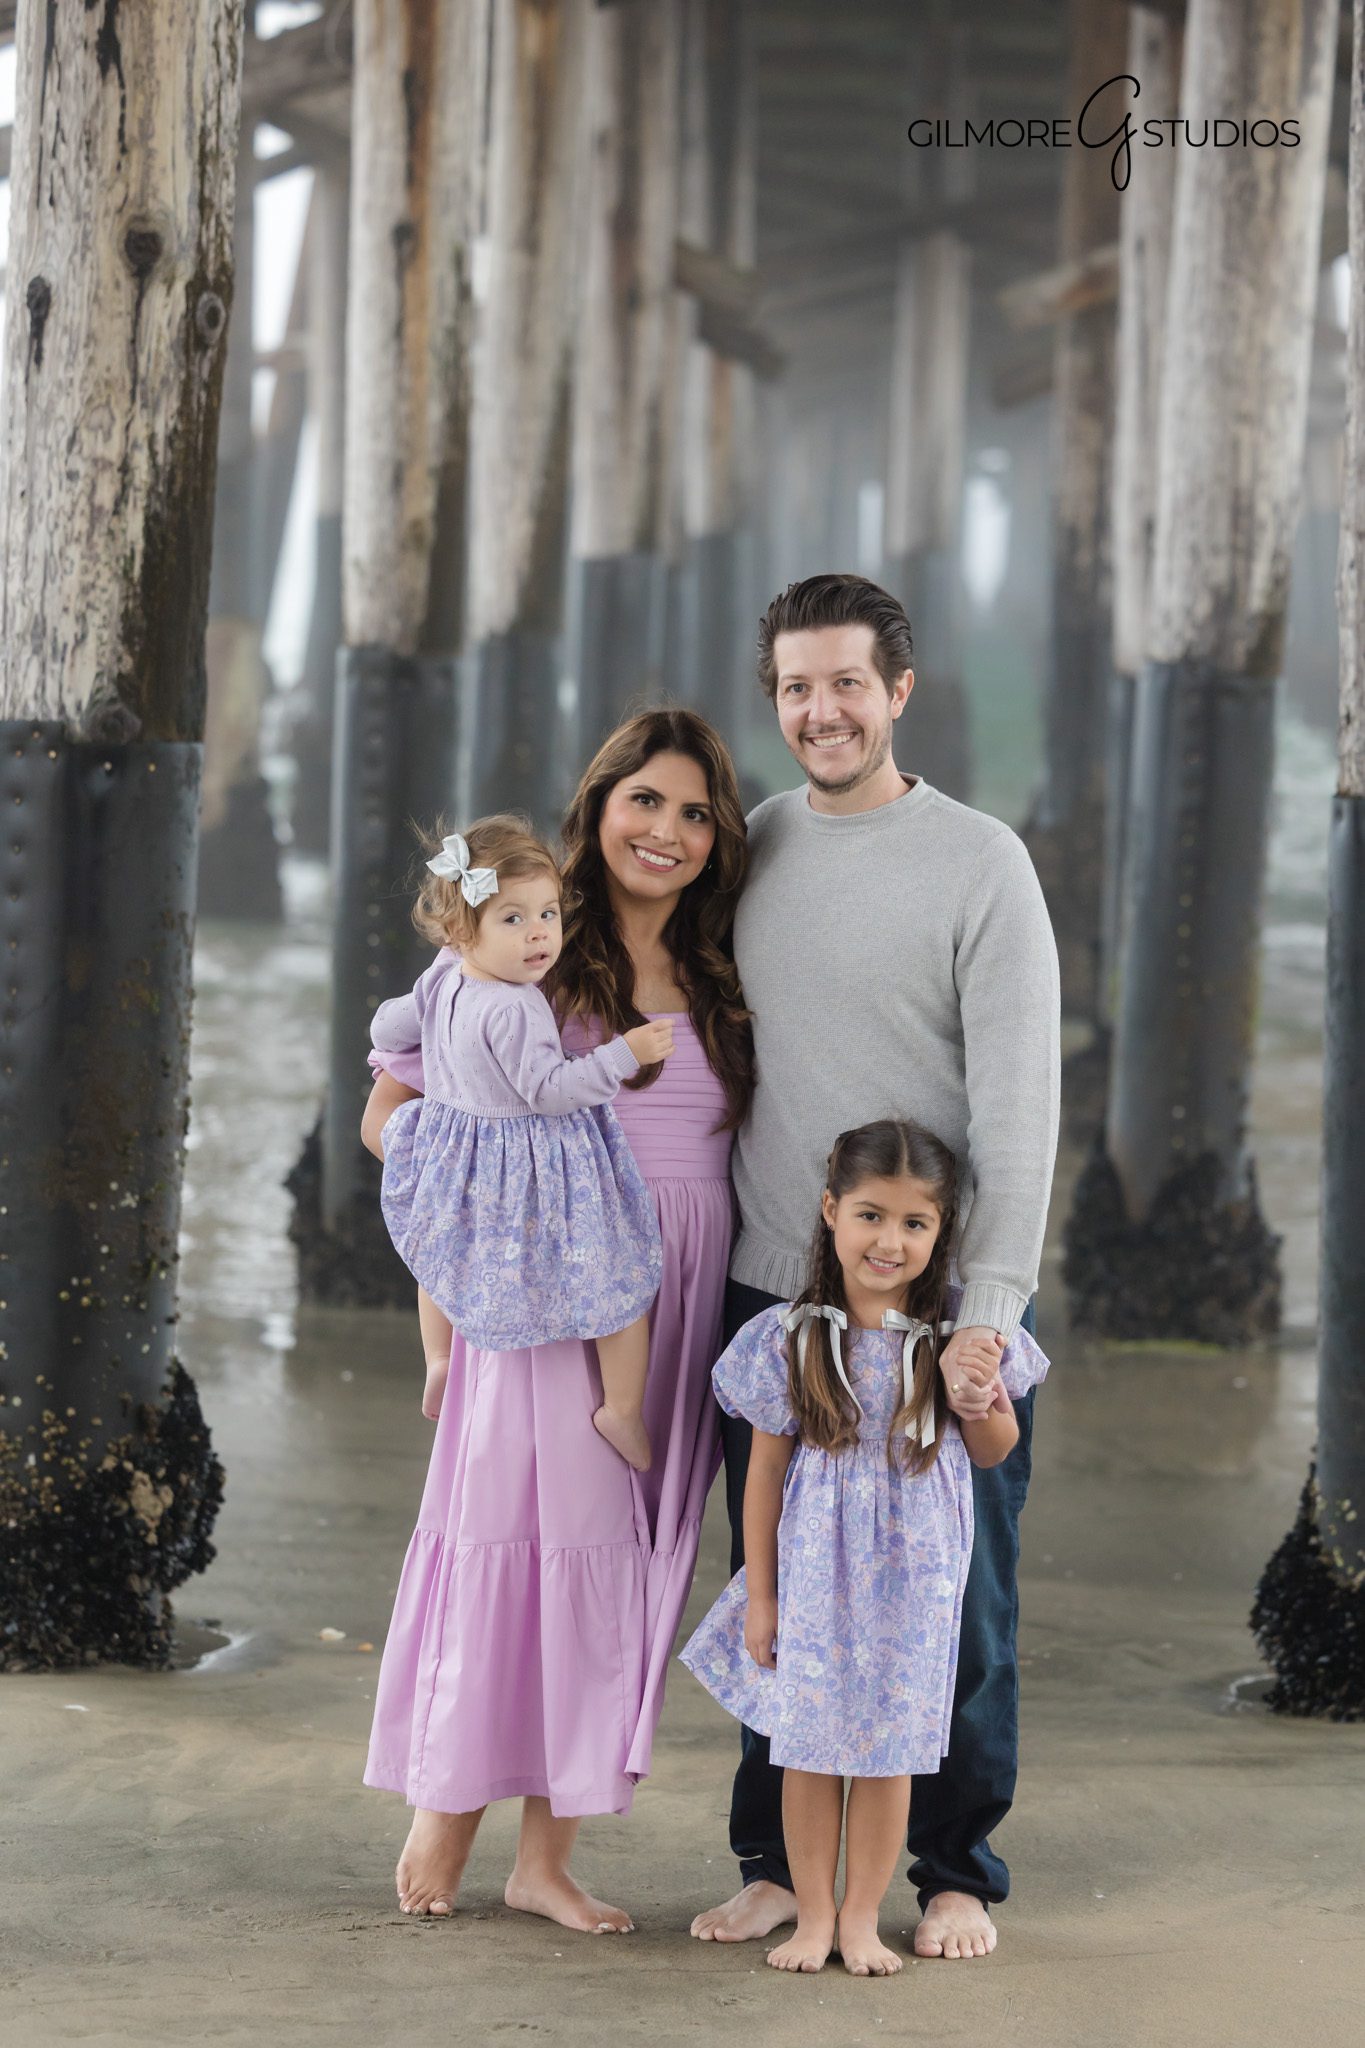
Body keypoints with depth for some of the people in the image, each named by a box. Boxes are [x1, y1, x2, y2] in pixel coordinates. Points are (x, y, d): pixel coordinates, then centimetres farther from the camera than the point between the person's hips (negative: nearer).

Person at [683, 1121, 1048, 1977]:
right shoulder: (789, 1339, -7)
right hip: (815, 1574, 0)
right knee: (810, 1743, 6)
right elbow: (767, 1467, 0)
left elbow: (993, 1453, 6)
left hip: (914, 1580, 0)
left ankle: (862, 1916, 20)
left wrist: (982, 1397, -16)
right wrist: (759, 1593, 1)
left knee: (890, 1745, 7)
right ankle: (814, 1915, 19)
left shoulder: (959, 1336, -4)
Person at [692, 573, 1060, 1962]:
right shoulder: (745, 854, 9)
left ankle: (956, 1873, 16)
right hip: (772, 1297, 4)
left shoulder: (979, 865, -5)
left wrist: (989, 1315, -18)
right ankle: (777, 1859, 19)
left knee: (956, 1600, 3)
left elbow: (1017, 1108, -10)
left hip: (942, 1310, -3)